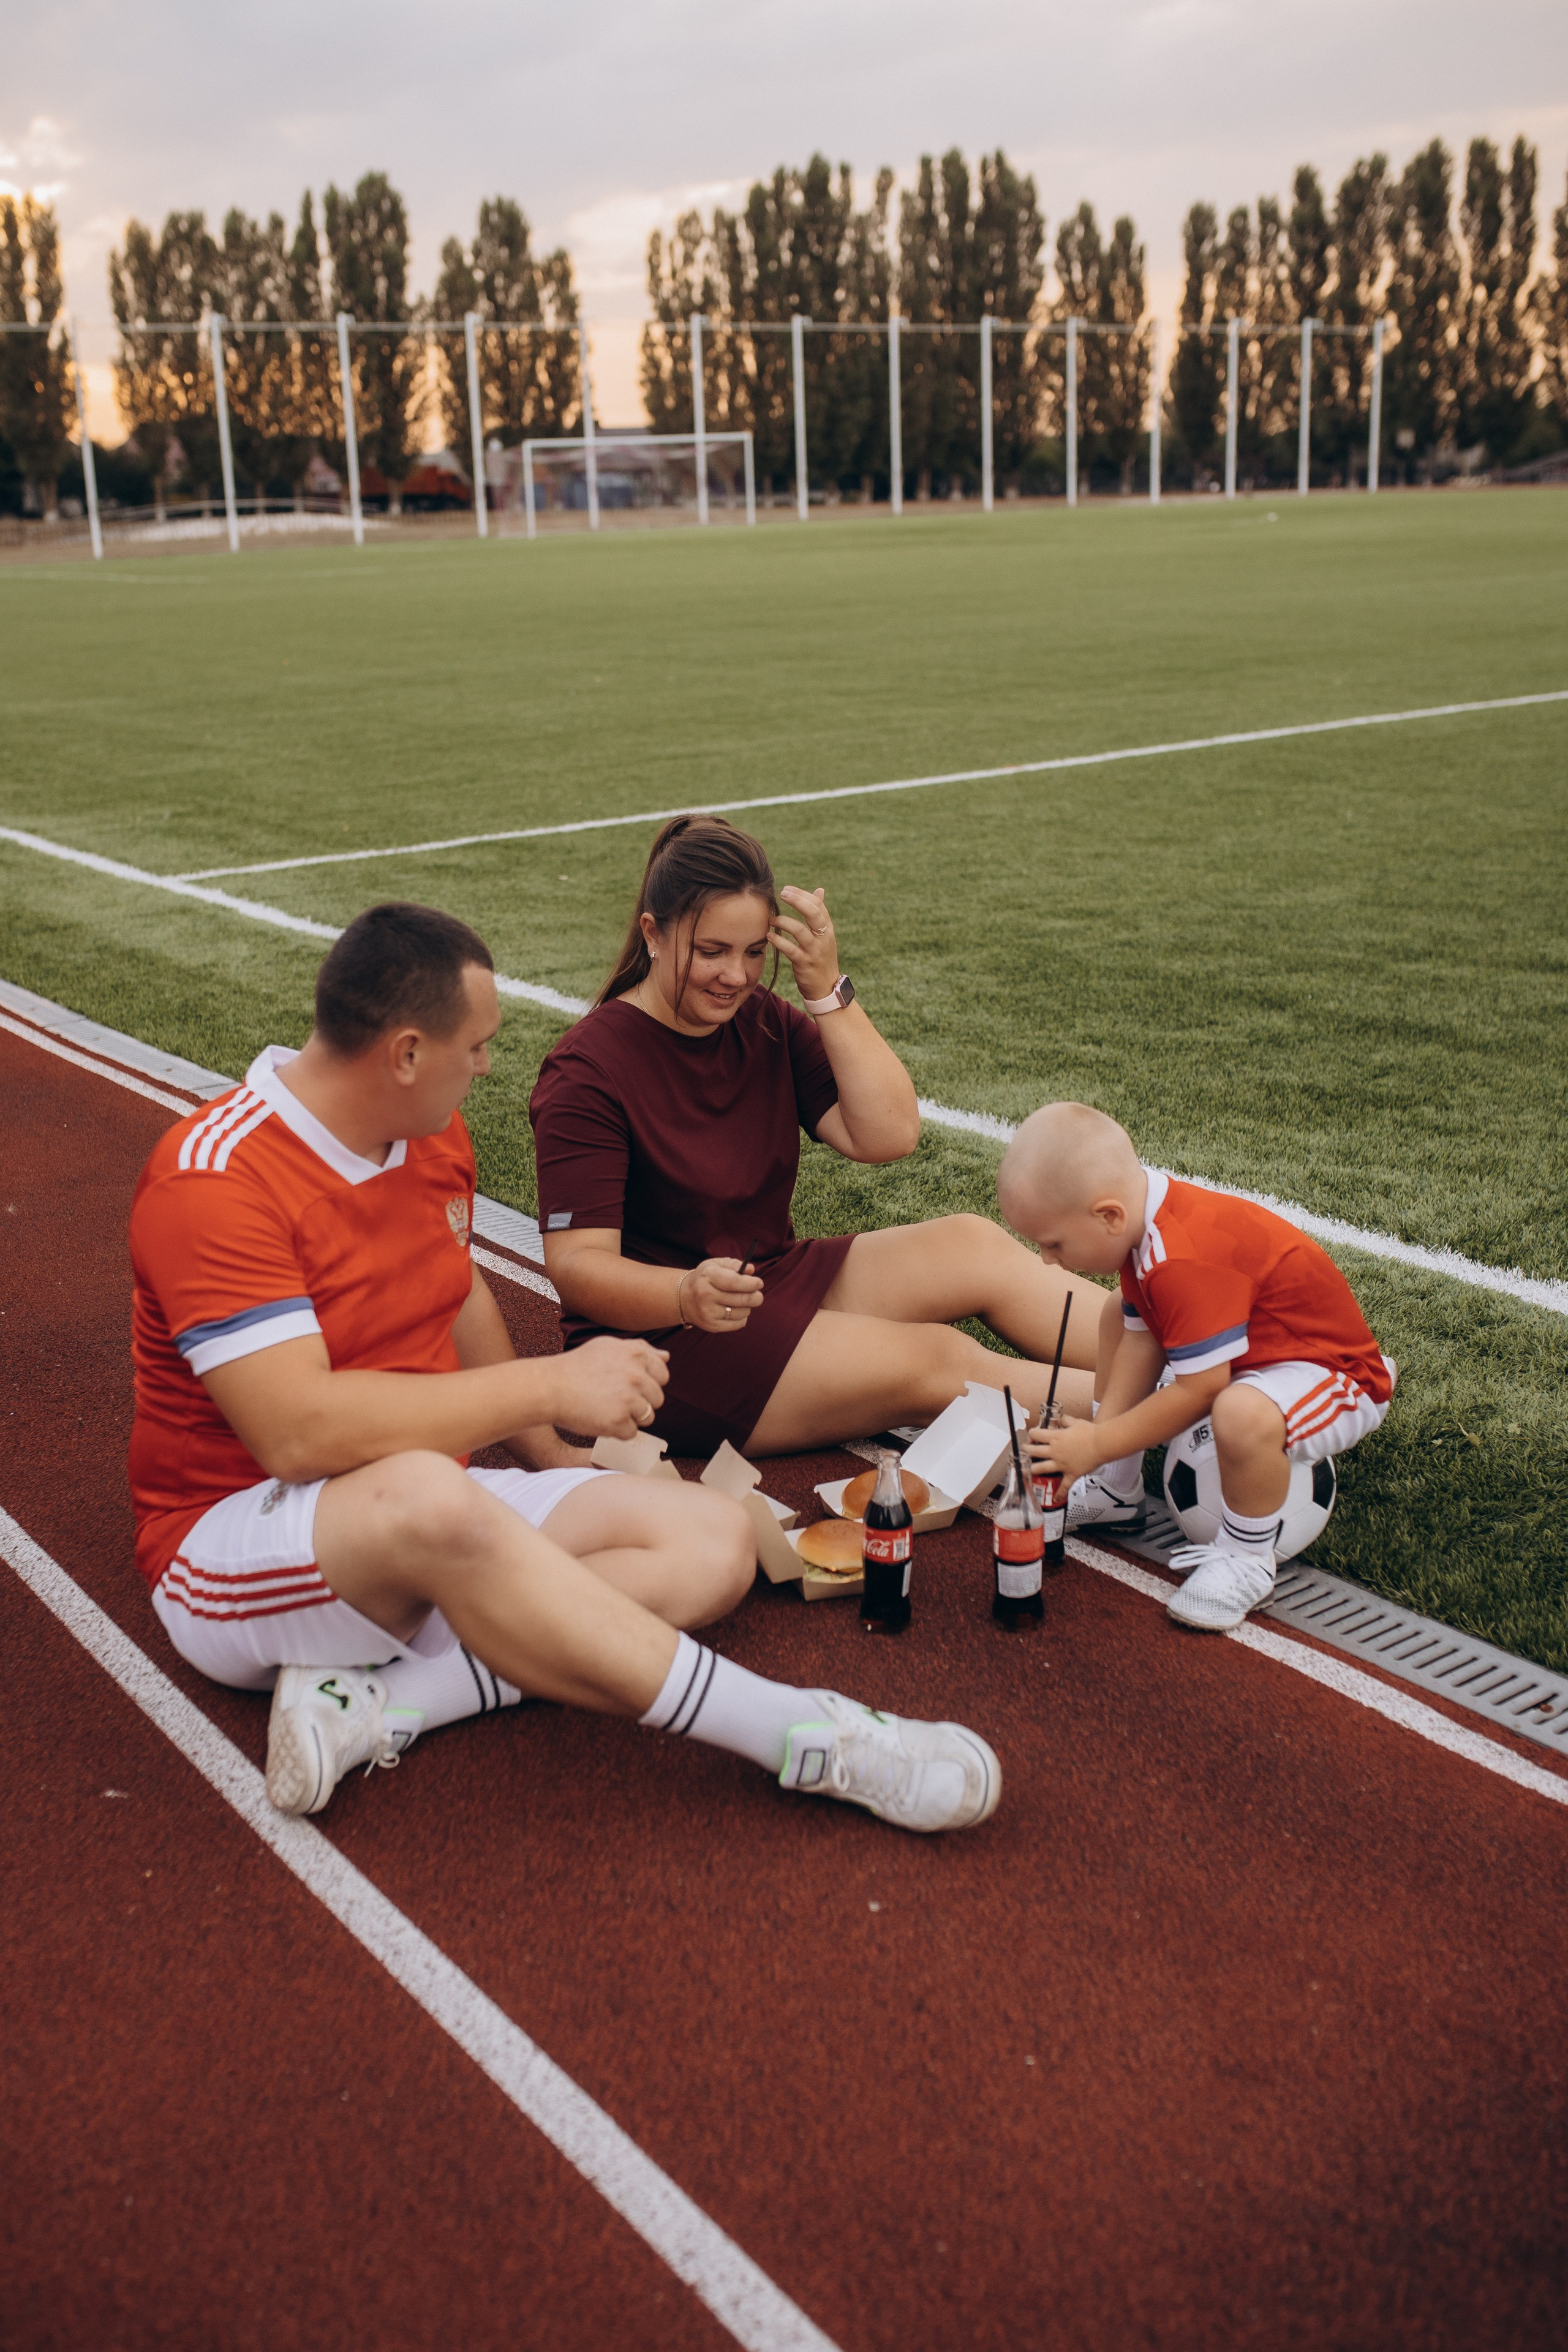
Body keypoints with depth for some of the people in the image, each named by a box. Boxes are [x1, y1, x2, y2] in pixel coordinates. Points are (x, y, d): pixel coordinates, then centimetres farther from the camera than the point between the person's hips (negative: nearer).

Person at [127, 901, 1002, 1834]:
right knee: (427, 1499, -42)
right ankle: (806, 1738, -35)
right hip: (237, 1540, -8)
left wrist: (553, 1457, 20)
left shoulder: (435, 1134, 5)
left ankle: (380, 1699, -27)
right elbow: (298, 1433, -30)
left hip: (435, 1515, 8)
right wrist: (551, 1386, -26)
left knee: (713, 1540, -11)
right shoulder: (214, 1183, -21)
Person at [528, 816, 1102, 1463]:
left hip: (774, 1281, 7)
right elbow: (577, 1264, -22)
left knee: (973, 1246, -10)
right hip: (657, 1336, -7)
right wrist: (688, 1295, -42)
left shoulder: (766, 1022, 4)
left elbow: (888, 1135, -7)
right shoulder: (588, 1070, -16)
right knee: (939, 1362, -19)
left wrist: (828, 991, -14)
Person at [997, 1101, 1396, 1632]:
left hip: (1340, 1382, -10)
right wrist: (1097, 1433, -9)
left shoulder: (1182, 1264, -37)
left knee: (1242, 1415, -42)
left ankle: (1245, 1559, -12)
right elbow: (1141, 1337, -1)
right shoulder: (1144, 1220, -6)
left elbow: (1198, 1391, -32)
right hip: (1258, 1341, 11)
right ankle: (1116, 1492, 23)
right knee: (1119, 1313, 16)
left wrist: (1098, 1445, -23)